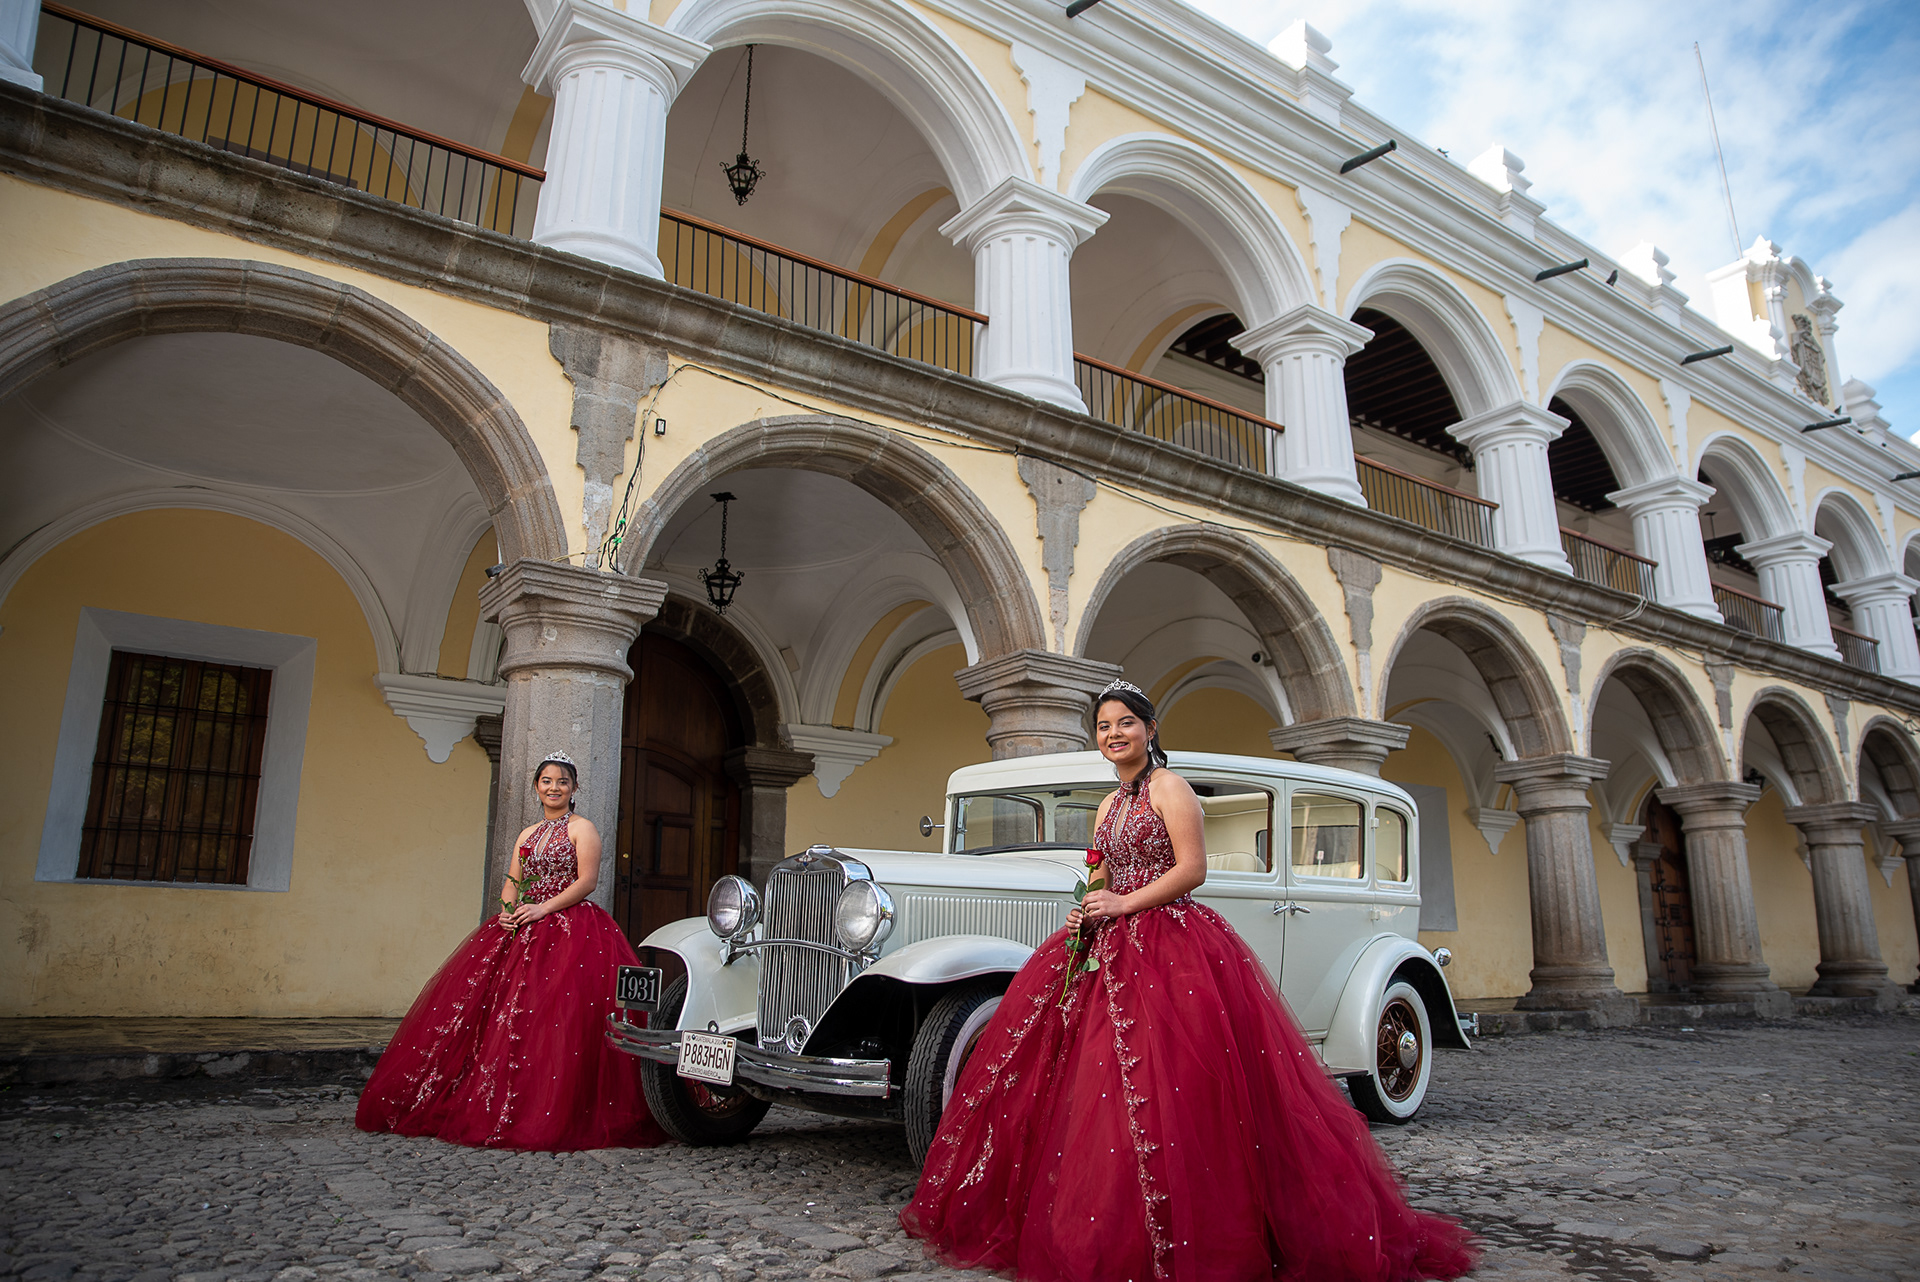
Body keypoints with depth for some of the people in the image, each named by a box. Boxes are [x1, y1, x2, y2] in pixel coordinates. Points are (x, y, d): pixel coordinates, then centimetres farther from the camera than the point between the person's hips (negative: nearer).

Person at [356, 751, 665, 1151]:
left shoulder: (582, 829, 1)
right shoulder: (528, 835, 21)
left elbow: (586, 881, -9)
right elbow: (512, 882, 17)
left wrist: (543, 908, -15)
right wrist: (508, 909, -4)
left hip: (570, 930, -6)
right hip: (523, 931, 6)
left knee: (556, 1021, -13)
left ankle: (545, 1111, -10)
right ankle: (481, 1102, 5)